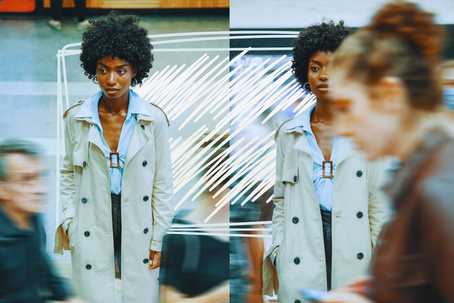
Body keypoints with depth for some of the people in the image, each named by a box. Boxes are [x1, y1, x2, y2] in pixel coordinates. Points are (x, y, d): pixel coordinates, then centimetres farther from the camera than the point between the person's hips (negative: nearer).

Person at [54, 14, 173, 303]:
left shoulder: (155, 119, -4)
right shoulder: (76, 118, -1)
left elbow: (163, 183, 1)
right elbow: (68, 174, 10)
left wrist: (157, 240, 1)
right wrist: (68, 220, 1)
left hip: (137, 233, 0)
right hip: (92, 233, 0)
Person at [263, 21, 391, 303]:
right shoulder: (289, 134, 8)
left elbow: (379, 203, 3)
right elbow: (281, 200, 12)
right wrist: (277, 253, 4)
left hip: (352, 254, -1)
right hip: (301, 257, 1)